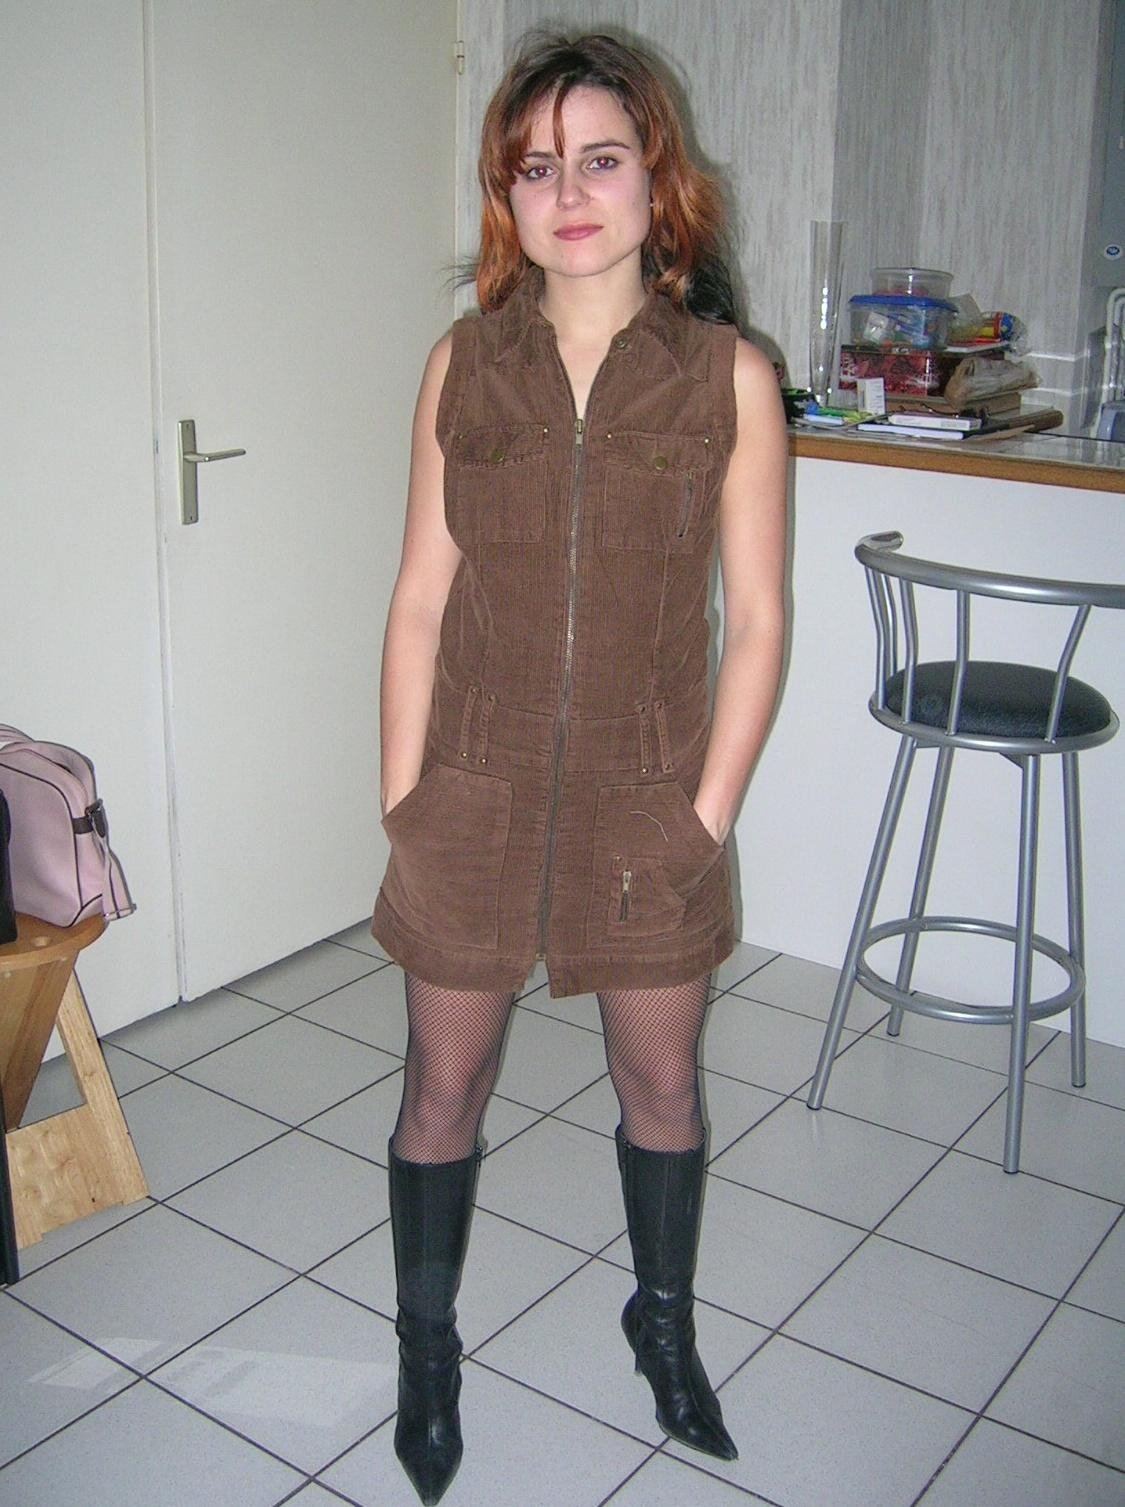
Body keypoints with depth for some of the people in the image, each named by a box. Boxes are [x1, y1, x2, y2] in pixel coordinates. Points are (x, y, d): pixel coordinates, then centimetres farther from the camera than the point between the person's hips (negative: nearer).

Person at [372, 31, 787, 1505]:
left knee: (662, 1082, 16)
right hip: (476, 794, 1)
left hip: (646, 801, -1)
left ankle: (665, 1318, 44)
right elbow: (422, 597, 1)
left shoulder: (730, 376, -5)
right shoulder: (463, 365, -1)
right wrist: (404, 804, -2)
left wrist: (705, 820, -7)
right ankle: (429, 1353, 38)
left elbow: (757, 621, -4)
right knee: (443, 1091, 12)